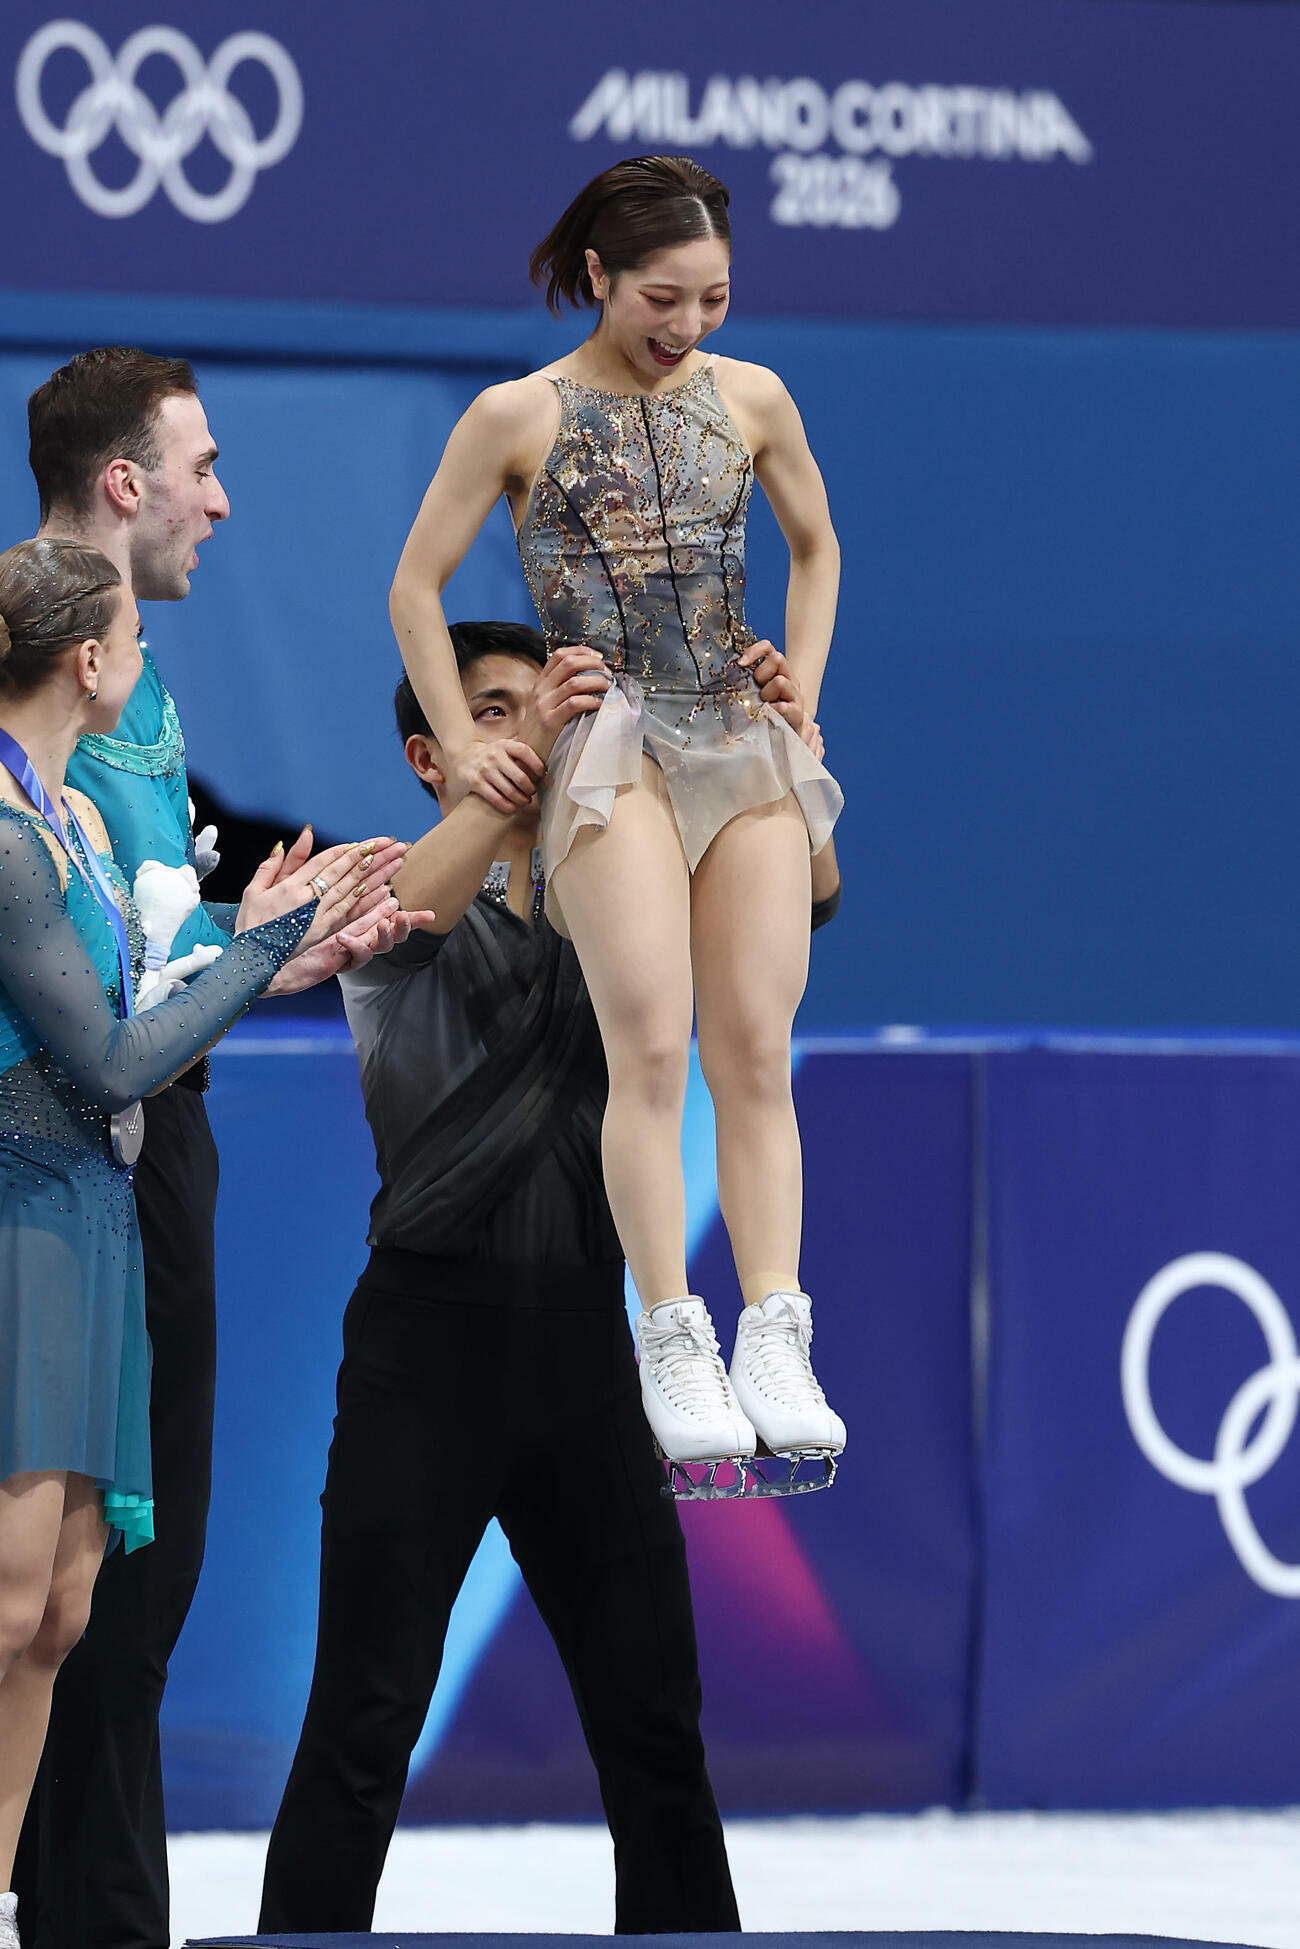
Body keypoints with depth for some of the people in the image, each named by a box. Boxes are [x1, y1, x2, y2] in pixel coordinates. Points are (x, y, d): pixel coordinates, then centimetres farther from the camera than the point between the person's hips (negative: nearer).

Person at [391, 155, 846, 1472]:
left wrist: (803, 683, 14)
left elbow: (816, 545, 26)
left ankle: (774, 1345, -6)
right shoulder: (518, 417, 0)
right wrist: (462, 746, 0)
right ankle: (672, 1346, -16)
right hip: (610, 748, -3)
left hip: (748, 745, 4)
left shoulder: (751, 401, 9)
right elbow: (415, 589, 7)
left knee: (756, 1054, -3)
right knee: (651, 1047, -16)